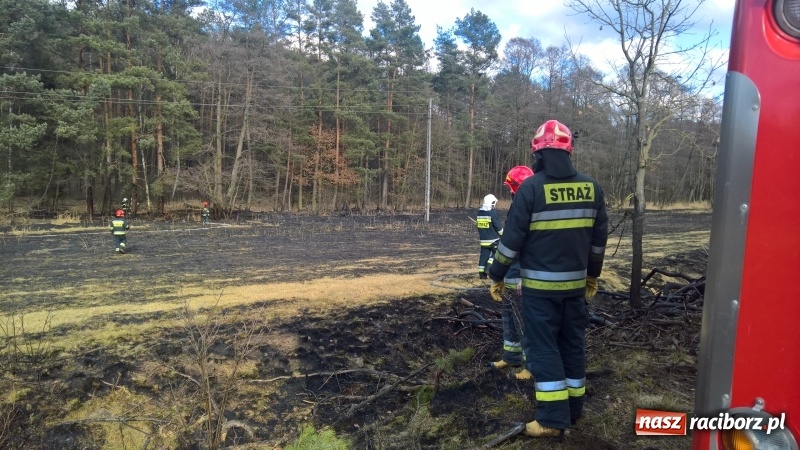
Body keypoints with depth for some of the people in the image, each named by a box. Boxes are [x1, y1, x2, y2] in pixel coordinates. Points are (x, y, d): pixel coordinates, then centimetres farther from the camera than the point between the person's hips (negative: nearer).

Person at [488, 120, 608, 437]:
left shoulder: (531, 187, -13)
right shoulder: (591, 187, 2)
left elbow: (512, 238, -12)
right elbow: (599, 237, 10)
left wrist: (496, 276, -1)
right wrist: (593, 274, 23)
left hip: (540, 284, -5)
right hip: (575, 283, 5)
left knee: (542, 346, 2)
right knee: (573, 343, 16)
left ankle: (553, 418, 5)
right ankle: (573, 409, 28)